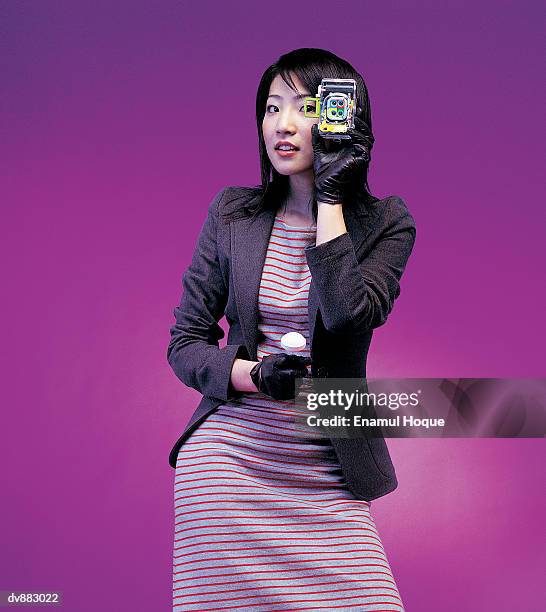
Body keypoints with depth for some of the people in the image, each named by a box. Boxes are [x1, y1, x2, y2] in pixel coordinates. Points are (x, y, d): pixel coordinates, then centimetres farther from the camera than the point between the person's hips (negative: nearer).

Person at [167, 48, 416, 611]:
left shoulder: (387, 222, 0)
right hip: (227, 458, 1)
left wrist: (330, 196, -14)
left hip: (326, 474, 0)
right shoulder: (232, 212, 4)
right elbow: (184, 343, 4)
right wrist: (255, 374, -14)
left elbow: (347, 312, -20)